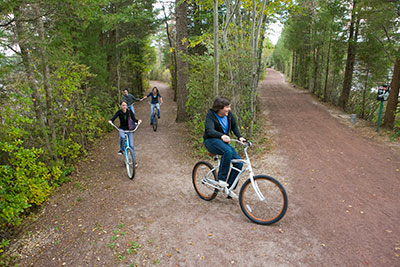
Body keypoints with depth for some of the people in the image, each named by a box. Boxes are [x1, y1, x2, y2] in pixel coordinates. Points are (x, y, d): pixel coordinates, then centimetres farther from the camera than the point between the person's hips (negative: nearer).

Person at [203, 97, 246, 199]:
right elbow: (210, 130, -32)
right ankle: (221, 179, -22)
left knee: (239, 163, -8)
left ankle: (229, 188, 4)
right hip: (211, 141, -6)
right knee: (228, 151, -37)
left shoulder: (229, 114, -1)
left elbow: (234, 126, 13)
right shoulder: (210, 116, -17)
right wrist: (221, 136, -50)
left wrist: (240, 137, -4)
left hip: (224, 142, 7)